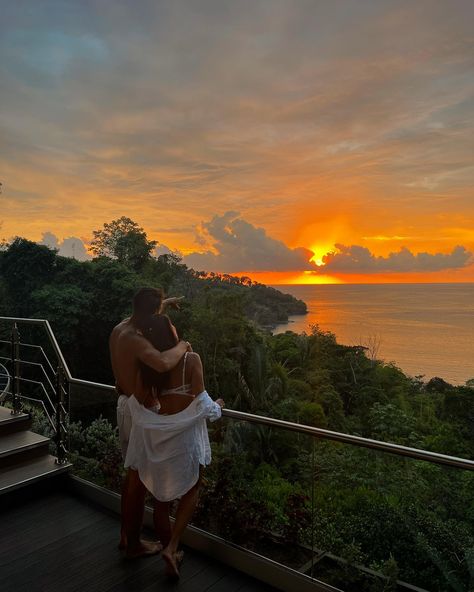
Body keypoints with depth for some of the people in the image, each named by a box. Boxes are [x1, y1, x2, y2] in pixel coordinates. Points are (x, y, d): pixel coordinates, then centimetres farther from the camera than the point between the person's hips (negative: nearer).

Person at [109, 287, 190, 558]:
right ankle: (134, 543, 24)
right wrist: (182, 346, -27)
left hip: (126, 405, 9)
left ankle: (126, 534, 36)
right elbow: (163, 364, -47)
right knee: (140, 477, 7)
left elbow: (142, 317, 27)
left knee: (133, 472, 22)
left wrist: (164, 303, 35)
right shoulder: (135, 340, -28)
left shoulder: (120, 329, 2)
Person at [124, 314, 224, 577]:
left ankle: (171, 553, 30)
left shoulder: (148, 364, -1)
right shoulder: (191, 359, -16)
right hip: (185, 431, -4)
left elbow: (145, 406, 1)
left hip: (158, 433, 4)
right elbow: (200, 400, -18)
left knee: (162, 496, 17)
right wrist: (216, 407, 3)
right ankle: (172, 547, 7)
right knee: (191, 490, 18)